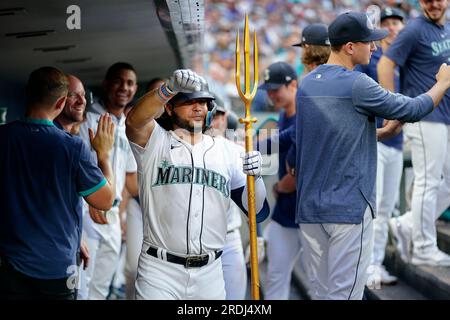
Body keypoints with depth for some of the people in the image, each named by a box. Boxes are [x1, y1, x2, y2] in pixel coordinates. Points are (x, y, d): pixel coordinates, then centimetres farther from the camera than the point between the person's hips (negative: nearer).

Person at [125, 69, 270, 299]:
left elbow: (258, 211, 7)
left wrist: (255, 177, -13)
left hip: (210, 274, 3)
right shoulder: (155, 142, 1)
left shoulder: (225, 151, 11)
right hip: (160, 271, -3)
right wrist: (170, 87, -39)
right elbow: (134, 121, -23)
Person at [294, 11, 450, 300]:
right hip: (350, 207, -7)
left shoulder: (305, 84, 9)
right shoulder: (356, 84, -13)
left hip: (310, 208, 7)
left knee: (323, 291, 12)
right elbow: (413, 110, -4)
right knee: (345, 293, -4)